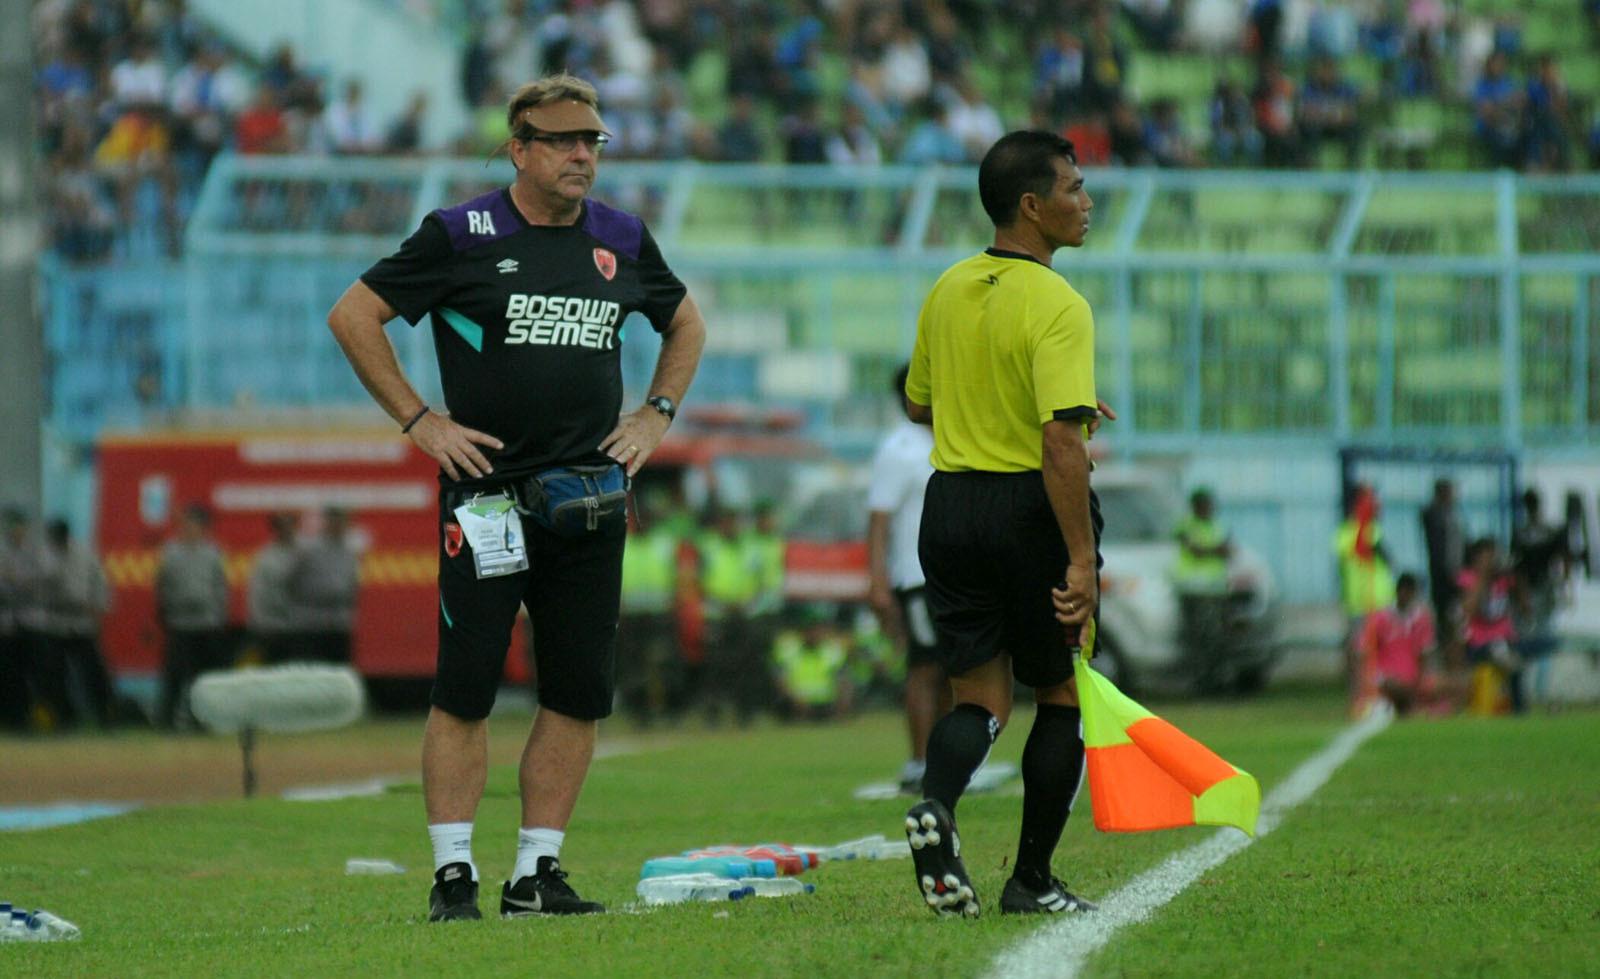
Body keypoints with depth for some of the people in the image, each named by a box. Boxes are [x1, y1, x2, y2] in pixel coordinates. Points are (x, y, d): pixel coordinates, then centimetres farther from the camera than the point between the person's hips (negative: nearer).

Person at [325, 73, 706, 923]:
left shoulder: (621, 241, 10)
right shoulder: (462, 236, -4)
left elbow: (686, 324, 28)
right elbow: (352, 317, -1)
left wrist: (656, 415, 14)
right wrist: (420, 421, -5)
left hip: (589, 498, 5)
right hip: (486, 492, -4)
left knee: (581, 693, 3)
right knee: (465, 689, -6)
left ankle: (537, 872, 11)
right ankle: (453, 875, -1)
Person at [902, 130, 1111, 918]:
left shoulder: (948, 291, 6)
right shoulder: (1057, 307, -16)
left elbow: (919, 403, 20)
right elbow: (1061, 444, -24)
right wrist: (1081, 559, -24)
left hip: (950, 502, 6)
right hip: (1032, 508, -6)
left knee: (979, 697, 8)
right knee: (1061, 696, 10)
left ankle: (936, 803, -22)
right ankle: (1031, 880, 12)